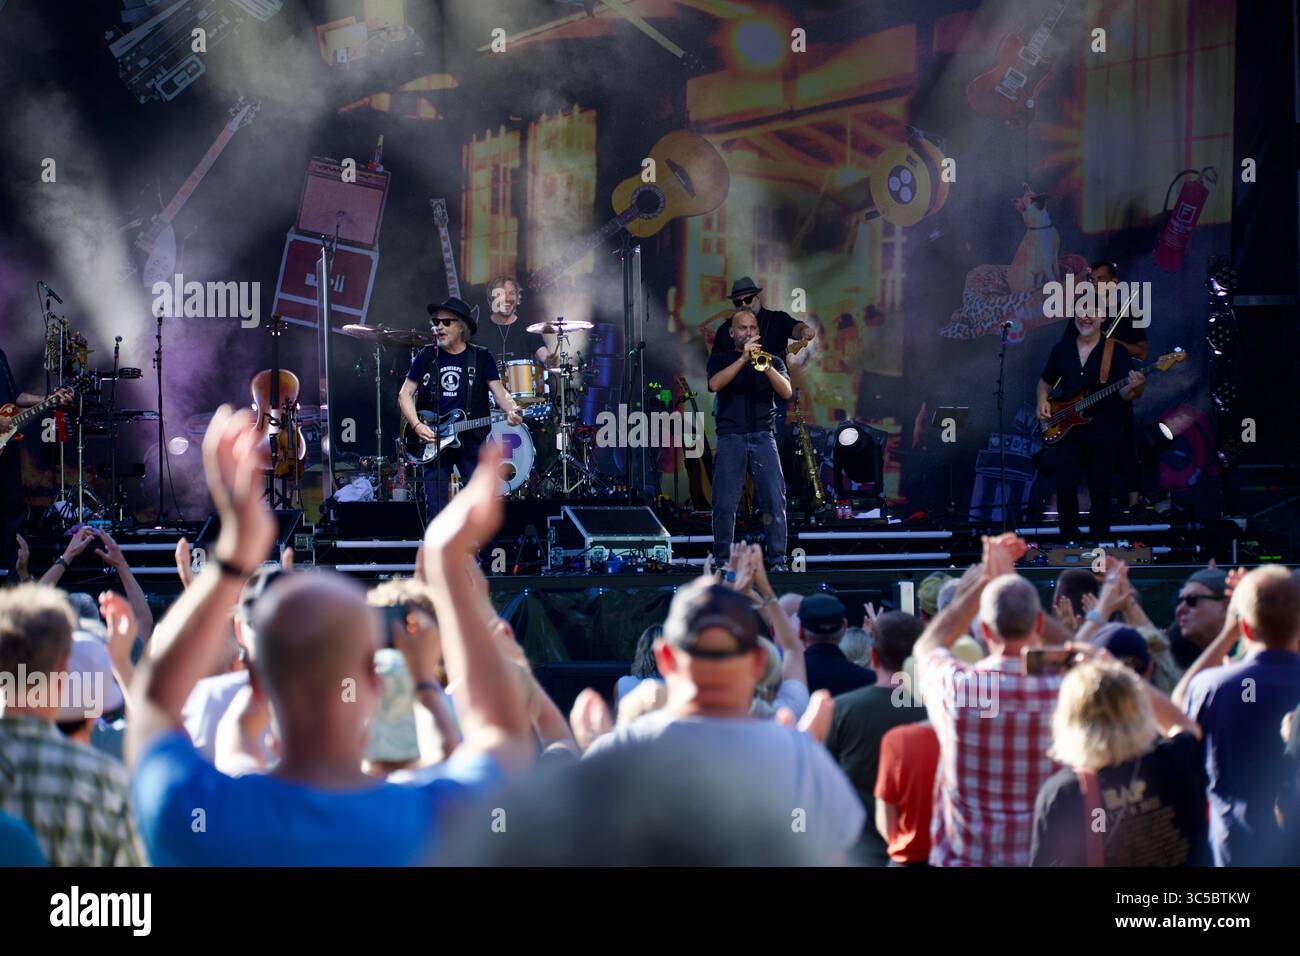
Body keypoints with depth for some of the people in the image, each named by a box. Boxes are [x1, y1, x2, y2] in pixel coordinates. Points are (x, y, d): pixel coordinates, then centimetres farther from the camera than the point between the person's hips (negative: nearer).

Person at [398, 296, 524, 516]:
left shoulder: (481, 358, 4)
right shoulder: (426, 356, 6)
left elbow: (499, 392, -3)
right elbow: (405, 394, 7)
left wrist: (512, 410, -25)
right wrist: (417, 426, -10)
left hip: (471, 440, -1)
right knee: (437, 512, 2)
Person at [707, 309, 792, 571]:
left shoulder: (773, 361, 17)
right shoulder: (721, 359, 13)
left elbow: (786, 392, 0)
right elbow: (714, 384, -8)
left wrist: (765, 365, -15)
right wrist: (744, 358, -14)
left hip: (763, 436, 1)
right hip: (731, 438, -1)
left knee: (775, 500, -10)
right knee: (725, 503, -6)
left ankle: (778, 561, -7)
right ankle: (722, 561, 2)